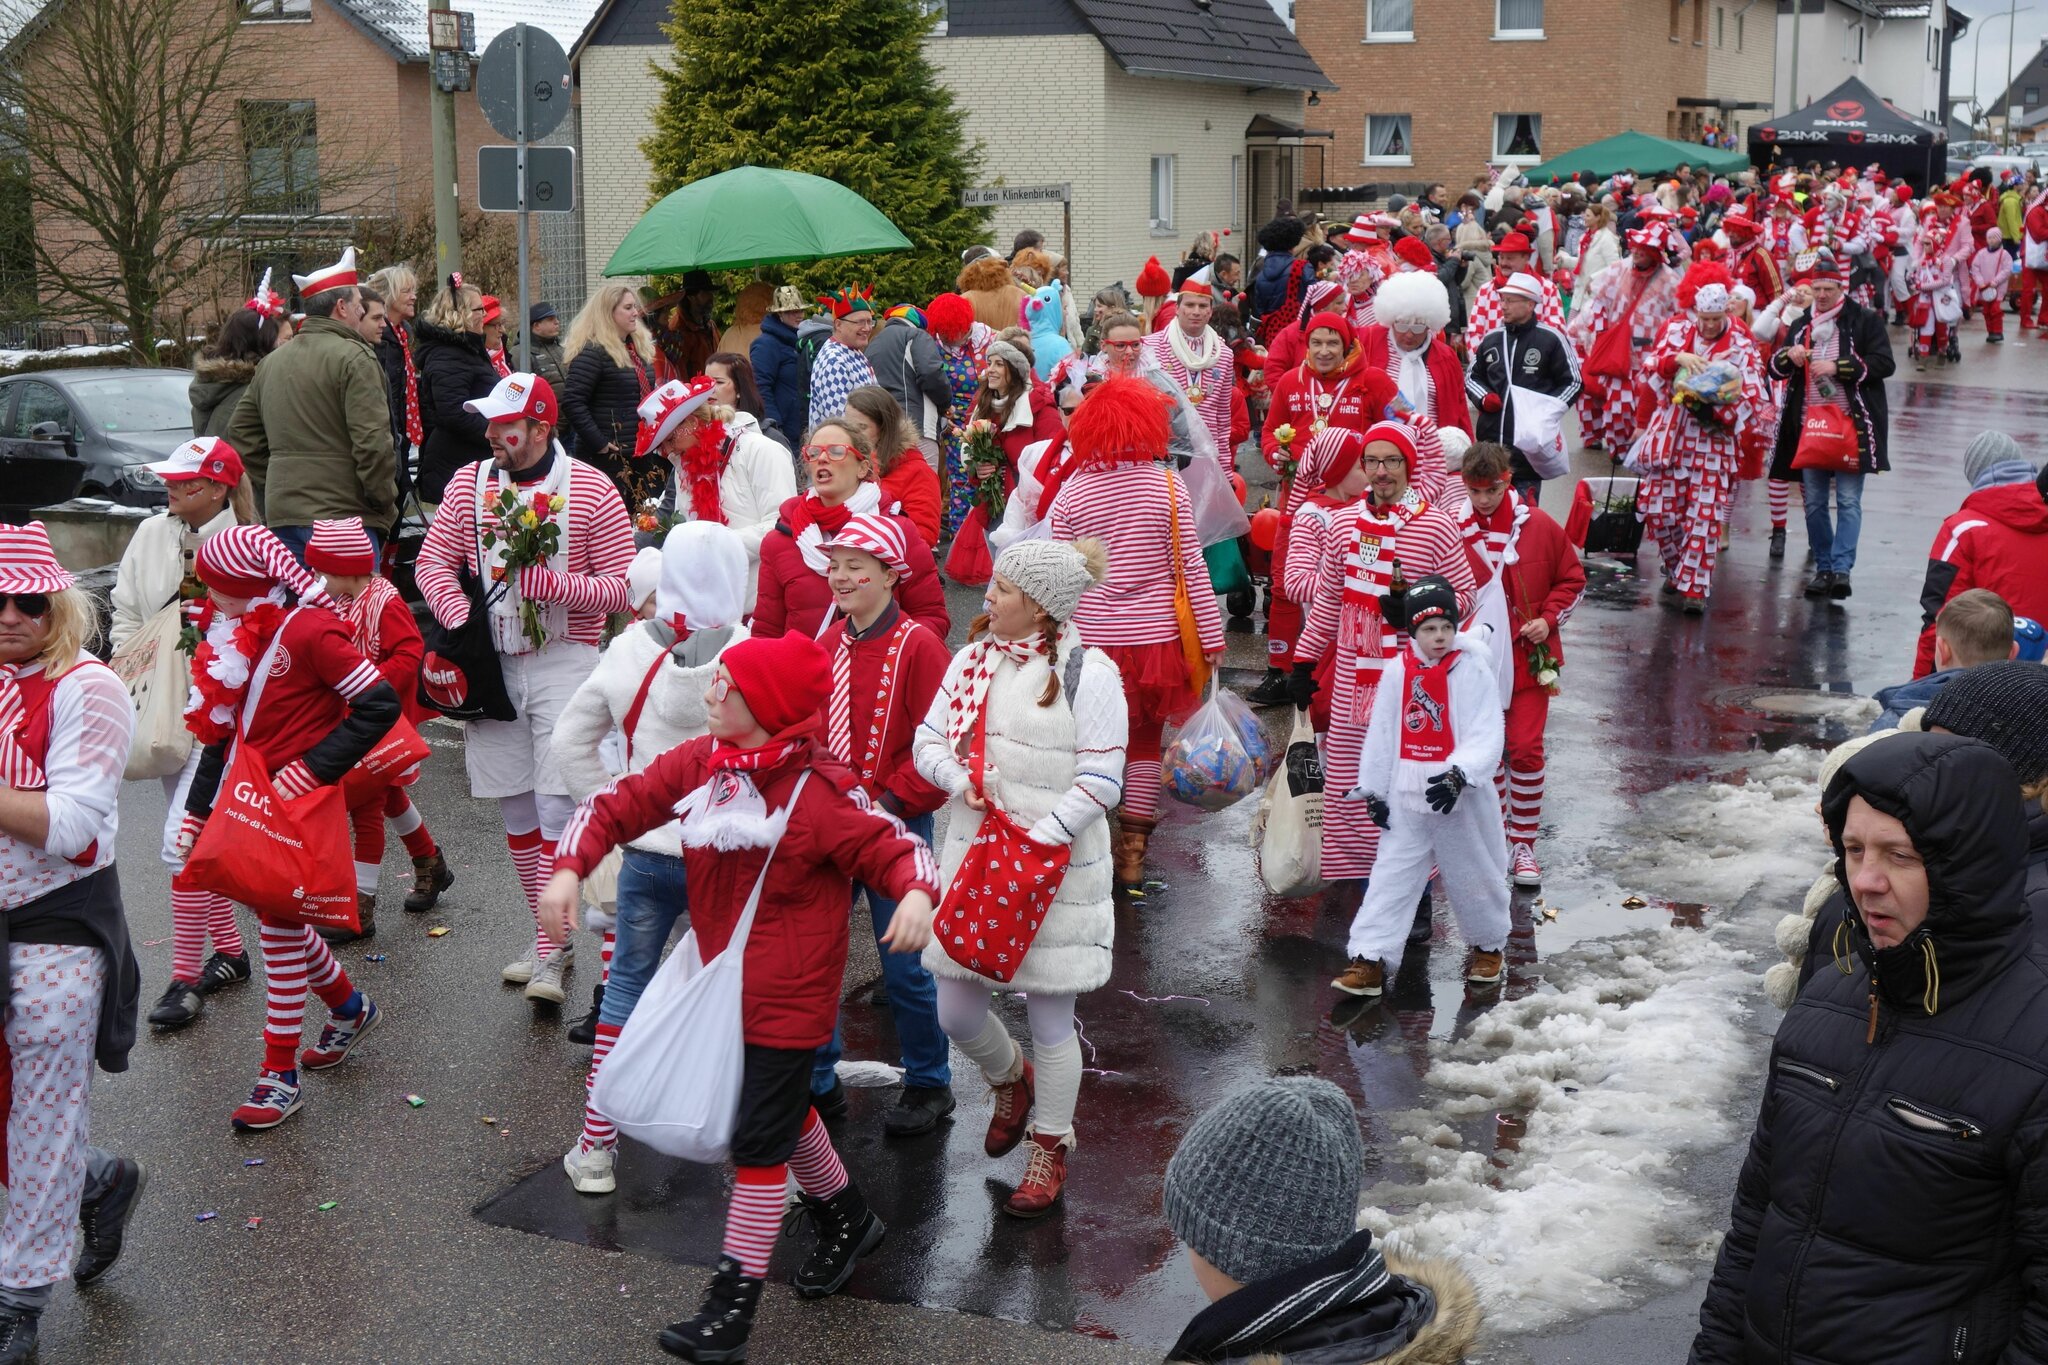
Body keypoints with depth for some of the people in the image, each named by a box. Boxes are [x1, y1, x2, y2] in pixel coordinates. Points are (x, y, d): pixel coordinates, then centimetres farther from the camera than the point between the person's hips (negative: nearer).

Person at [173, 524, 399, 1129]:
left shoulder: (308, 631, -17)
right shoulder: (236, 637, 8)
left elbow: (379, 704, -21)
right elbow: (222, 731, 14)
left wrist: (311, 769, -21)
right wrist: (197, 813, 11)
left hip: (297, 803, -8)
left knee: (280, 928, -3)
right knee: (281, 920, 18)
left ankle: (280, 1075, 6)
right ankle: (349, 1006, 42)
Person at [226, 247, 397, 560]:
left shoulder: (270, 363, 16)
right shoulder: (354, 358, -9)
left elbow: (241, 436, 21)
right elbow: (372, 442, -15)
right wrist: (386, 504, -5)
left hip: (281, 514, 8)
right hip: (343, 513, -8)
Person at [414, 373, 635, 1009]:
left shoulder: (591, 490, -6)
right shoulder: (470, 484, 7)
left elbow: (623, 587, -8)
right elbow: (433, 560, 9)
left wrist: (550, 583, -22)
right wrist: (459, 618, -10)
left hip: (564, 663, -5)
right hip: (492, 664, 5)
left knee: (555, 807, -10)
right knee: (515, 808, 10)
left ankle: (551, 953, -3)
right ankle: (548, 936, 24)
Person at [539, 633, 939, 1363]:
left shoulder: (819, 791, -20)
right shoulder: (701, 762, -4)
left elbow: (894, 848, -16)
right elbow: (619, 804, -1)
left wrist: (915, 894, -37)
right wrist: (569, 868, -15)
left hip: (788, 993, -7)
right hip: (723, 979, 7)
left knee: (759, 1139, -3)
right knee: (782, 1110, 23)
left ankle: (733, 1305, 6)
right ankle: (846, 1218, 48)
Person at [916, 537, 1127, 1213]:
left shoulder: (1088, 673, -12)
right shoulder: (972, 659, 5)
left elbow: (1099, 782, -14)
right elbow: (929, 740, 9)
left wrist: (1037, 840, -20)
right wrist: (959, 781, -12)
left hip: (1055, 868, -5)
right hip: (972, 856, 5)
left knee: (1050, 1019, 6)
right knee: (956, 1012, 11)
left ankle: (1050, 1144, 28)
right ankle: (1011, 1080, 44)